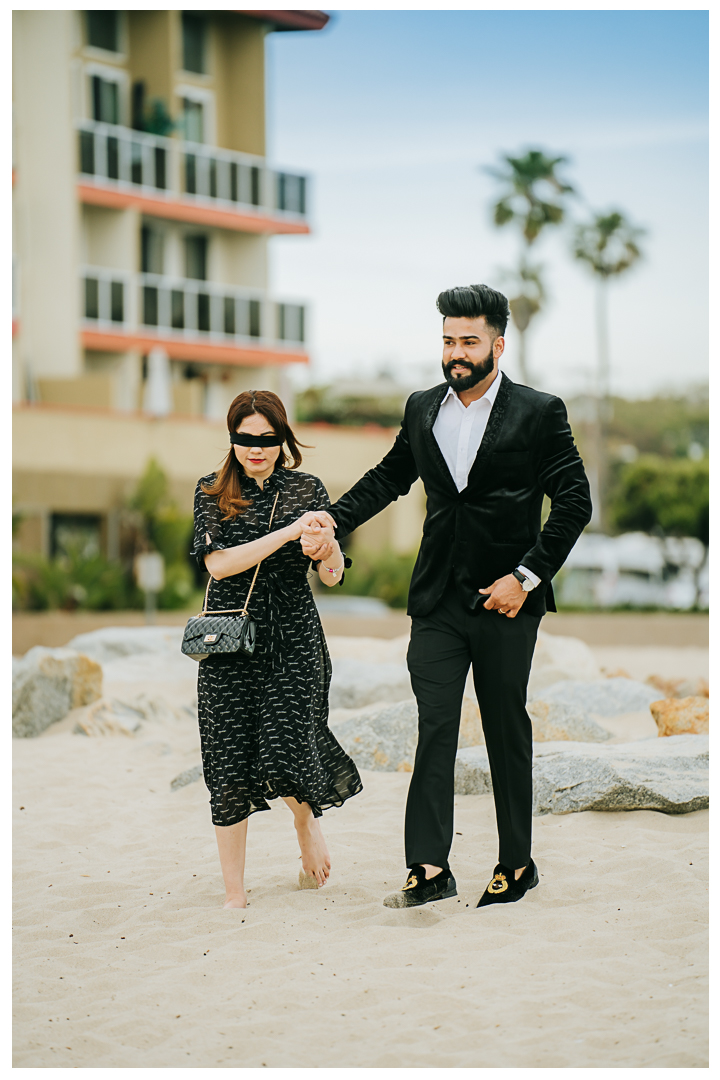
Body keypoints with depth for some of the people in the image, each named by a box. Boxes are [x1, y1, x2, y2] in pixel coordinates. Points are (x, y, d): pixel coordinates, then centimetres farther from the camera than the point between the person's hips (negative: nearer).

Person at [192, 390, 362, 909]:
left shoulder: (307, 489, 5)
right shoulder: (212, 492, 4)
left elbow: (332, 575, 1)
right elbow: (219, 563, -11)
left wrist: (327, 542, -22)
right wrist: (287, 534, -19)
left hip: (293, 637, 0)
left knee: (287, 758, -8)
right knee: (230, 768, -1)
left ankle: (307, 818, 28)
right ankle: (235, 892, 10)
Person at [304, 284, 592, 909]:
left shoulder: (538, 413, -4)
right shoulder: (423, 409, 10)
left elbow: (575, 502, -4)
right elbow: (389, 479, 20)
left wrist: (527, 576, -10)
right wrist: (333, 520, 5)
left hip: (505, 600, -3)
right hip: (439, 599, 3)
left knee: (506, 729, 6)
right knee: (434, 724, -5)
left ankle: (517, 864, 17)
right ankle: (430, 868, -8)